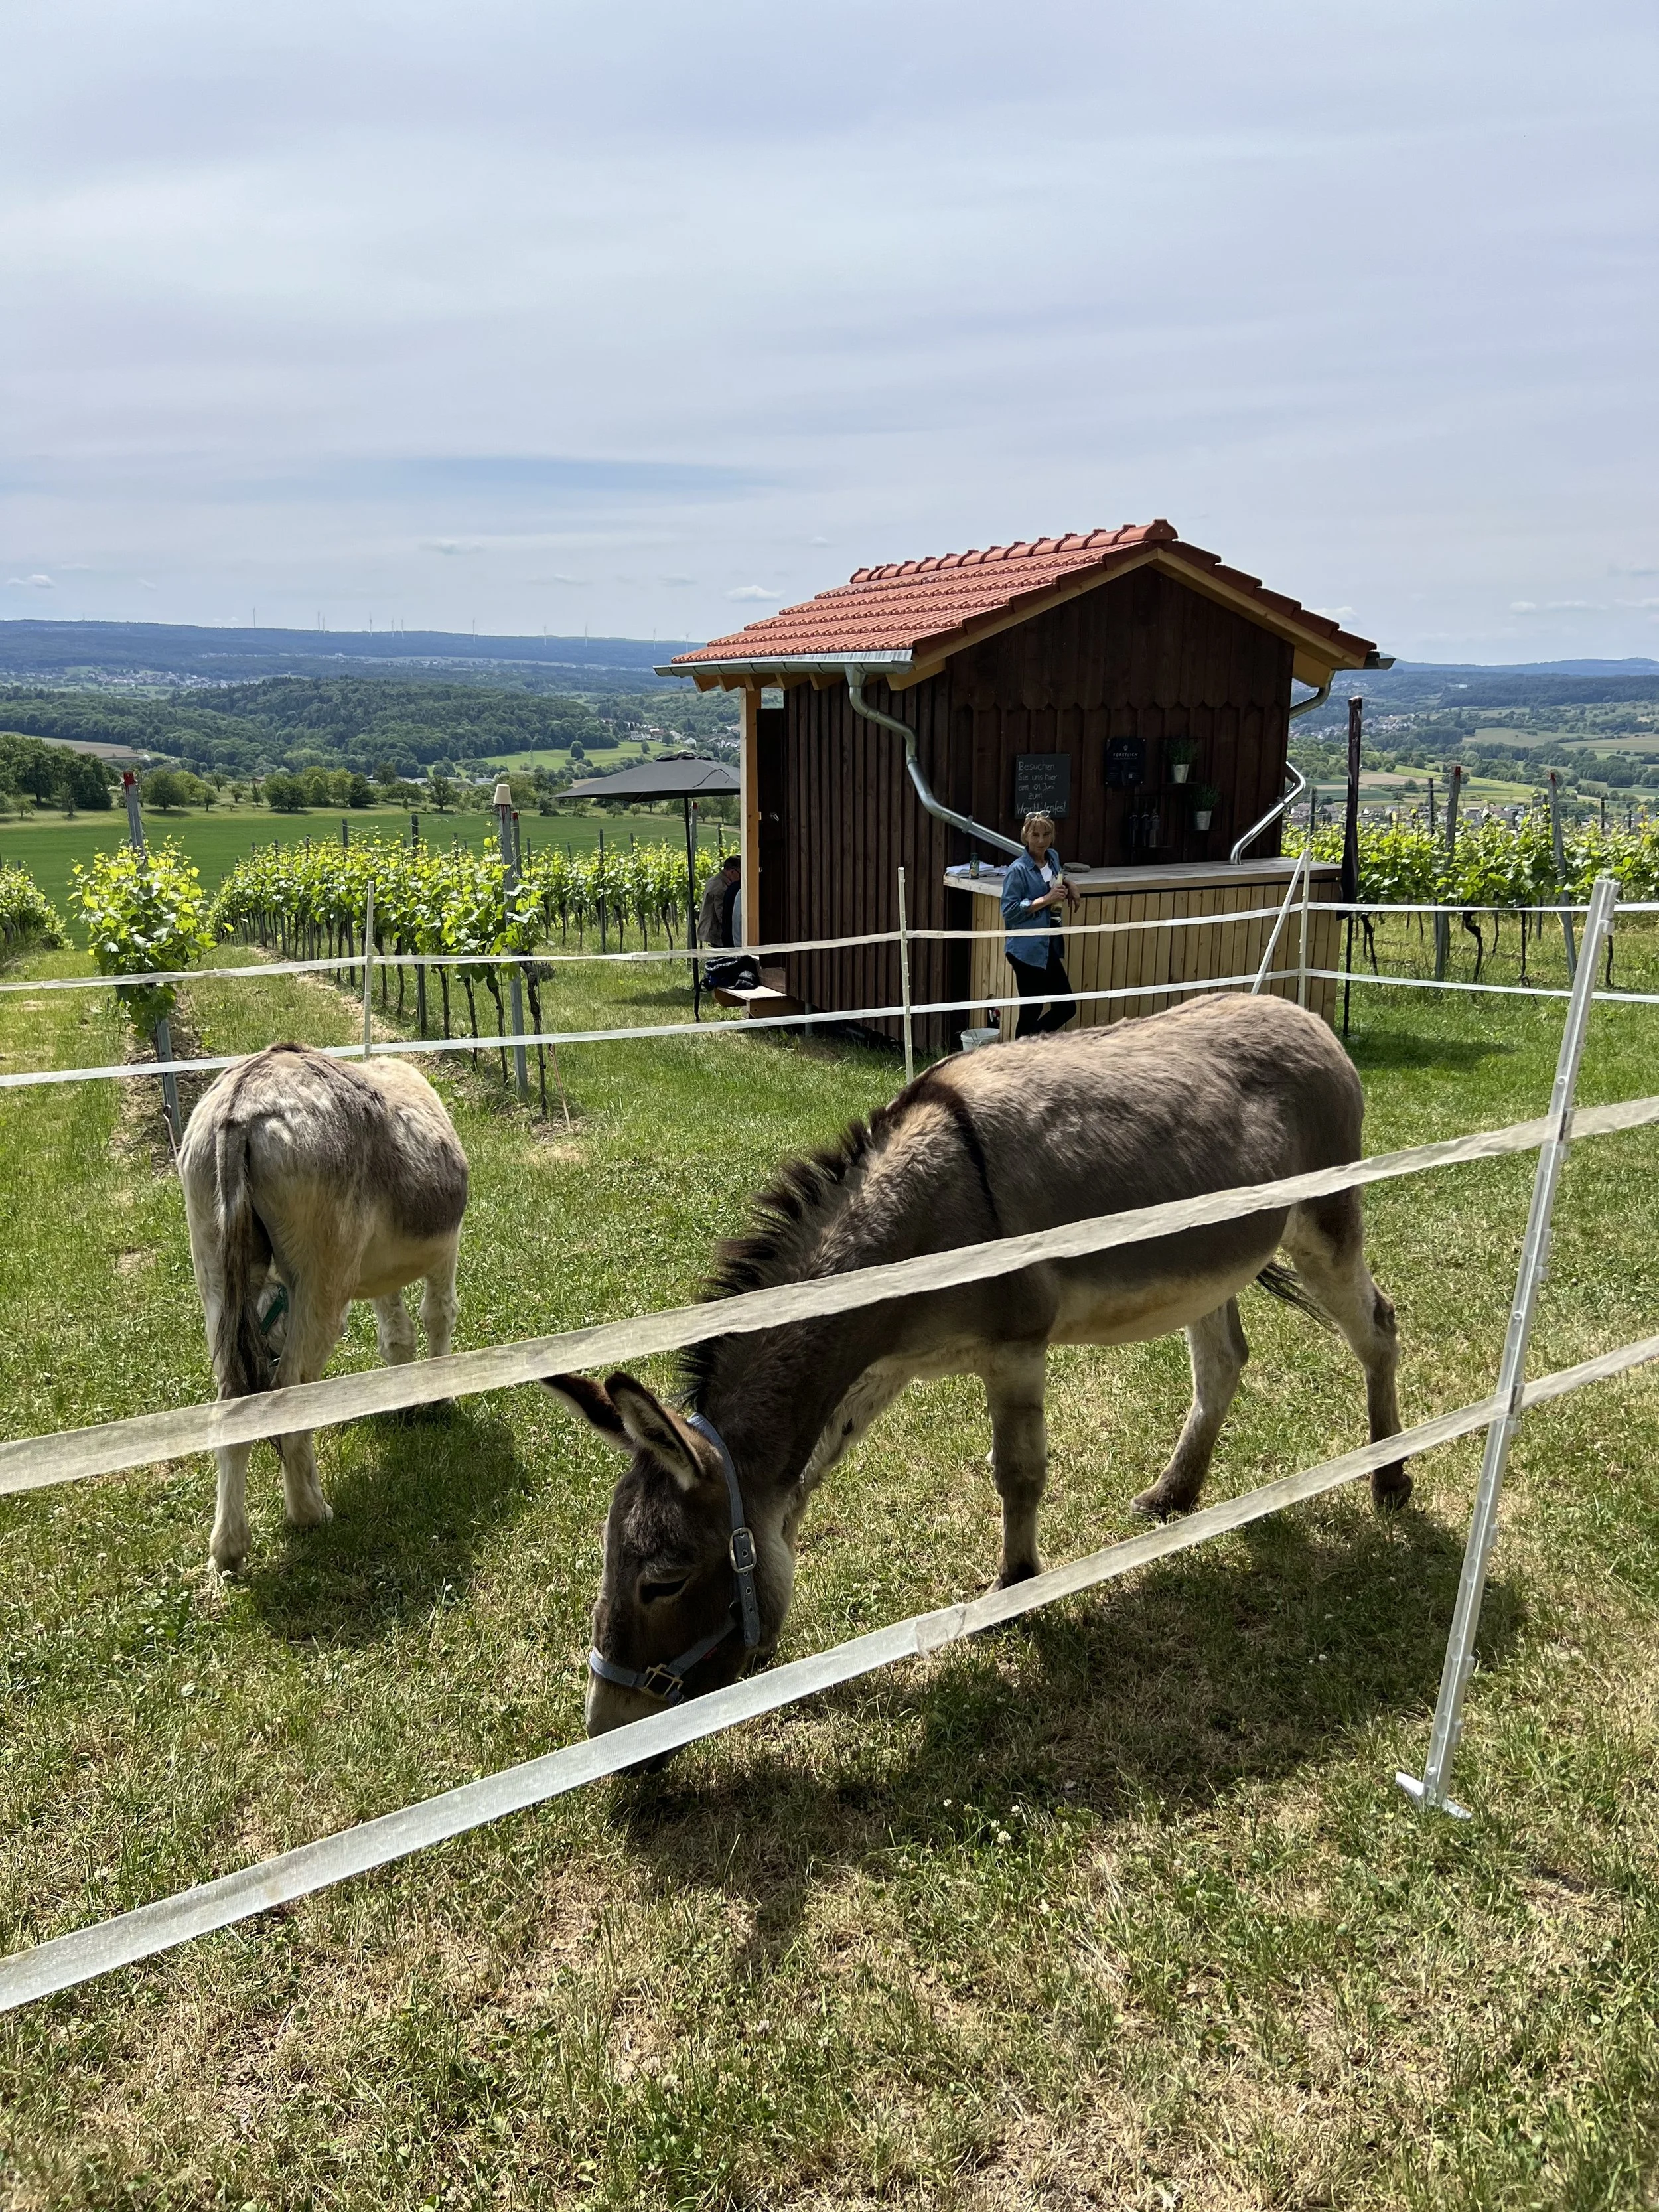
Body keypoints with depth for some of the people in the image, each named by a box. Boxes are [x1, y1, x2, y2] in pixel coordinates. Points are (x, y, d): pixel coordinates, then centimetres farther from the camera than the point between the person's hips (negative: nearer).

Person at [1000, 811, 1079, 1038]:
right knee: (1031, 1011, -2)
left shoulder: (1053, 858, 9)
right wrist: (1046, 899, -19)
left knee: (1067, 1007, 9)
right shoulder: (1018, 870, -13)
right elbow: (1009, 911, -16)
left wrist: (1066, 888, 7)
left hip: (1048, 947, 8)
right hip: (1027, 949, -8)